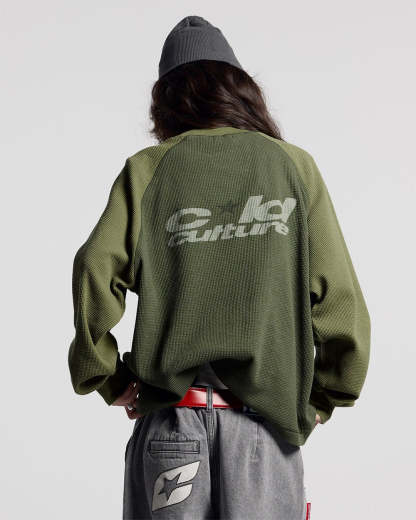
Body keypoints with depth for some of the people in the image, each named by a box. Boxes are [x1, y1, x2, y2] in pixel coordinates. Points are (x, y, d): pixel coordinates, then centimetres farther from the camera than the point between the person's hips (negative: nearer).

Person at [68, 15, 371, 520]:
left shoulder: (147, 169, 7)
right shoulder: (294, 165, 8)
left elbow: (96, 270, -8)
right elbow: (338, 294, 1)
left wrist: (107, 379, 4)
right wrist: (325, 396, 12)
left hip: (172, 417, 0)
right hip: (265, 422, 0)